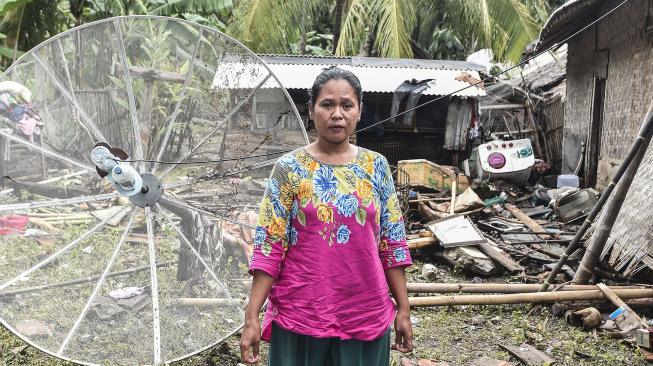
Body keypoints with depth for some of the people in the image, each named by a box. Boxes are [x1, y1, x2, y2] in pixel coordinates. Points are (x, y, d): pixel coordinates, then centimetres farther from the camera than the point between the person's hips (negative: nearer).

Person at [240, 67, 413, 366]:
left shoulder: (376, 166, 1)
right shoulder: (289, 168, -6)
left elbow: (392, 244, 4)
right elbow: (268, 248, -8)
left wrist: (403, 310, 3)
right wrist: (251, 318, -12)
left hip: (367, 315, 2)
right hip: (300, 316, -2)